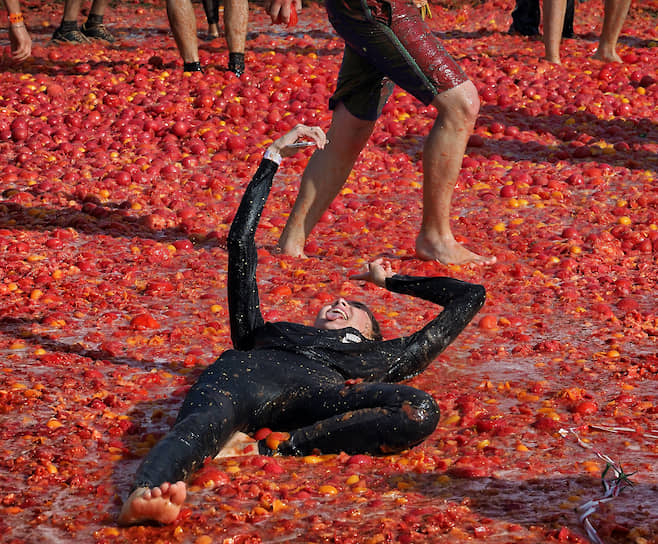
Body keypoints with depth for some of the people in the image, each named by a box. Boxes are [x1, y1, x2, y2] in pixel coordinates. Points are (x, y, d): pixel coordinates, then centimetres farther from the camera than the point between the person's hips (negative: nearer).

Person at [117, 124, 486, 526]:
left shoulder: (384, 356, 45)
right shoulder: (264, 335, 46)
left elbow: (469, 297, 53)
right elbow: (241, 243, 50)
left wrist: (391, 281, 63)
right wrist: (272, 159, 56)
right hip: (245, 372, 1)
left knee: (418, 410, -33)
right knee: (205, 422, -38)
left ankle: (278, 445, -39)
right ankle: (147, 494, -68)